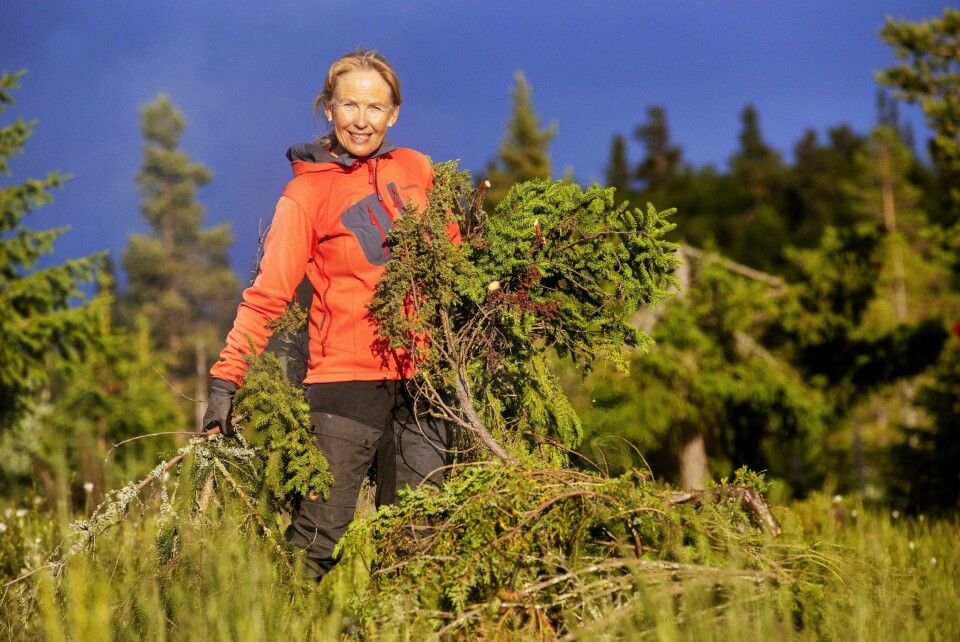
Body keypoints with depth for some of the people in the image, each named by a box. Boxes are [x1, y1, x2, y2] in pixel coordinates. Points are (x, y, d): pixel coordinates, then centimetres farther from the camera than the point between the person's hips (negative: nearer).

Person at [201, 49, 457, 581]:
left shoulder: (416, 171, 11)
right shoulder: (307, 193, 0)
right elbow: (268, 295, -5)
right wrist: (226, 379, -13)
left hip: (419, 378, 4)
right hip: (343, 379, -4)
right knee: (317, 541, -7)